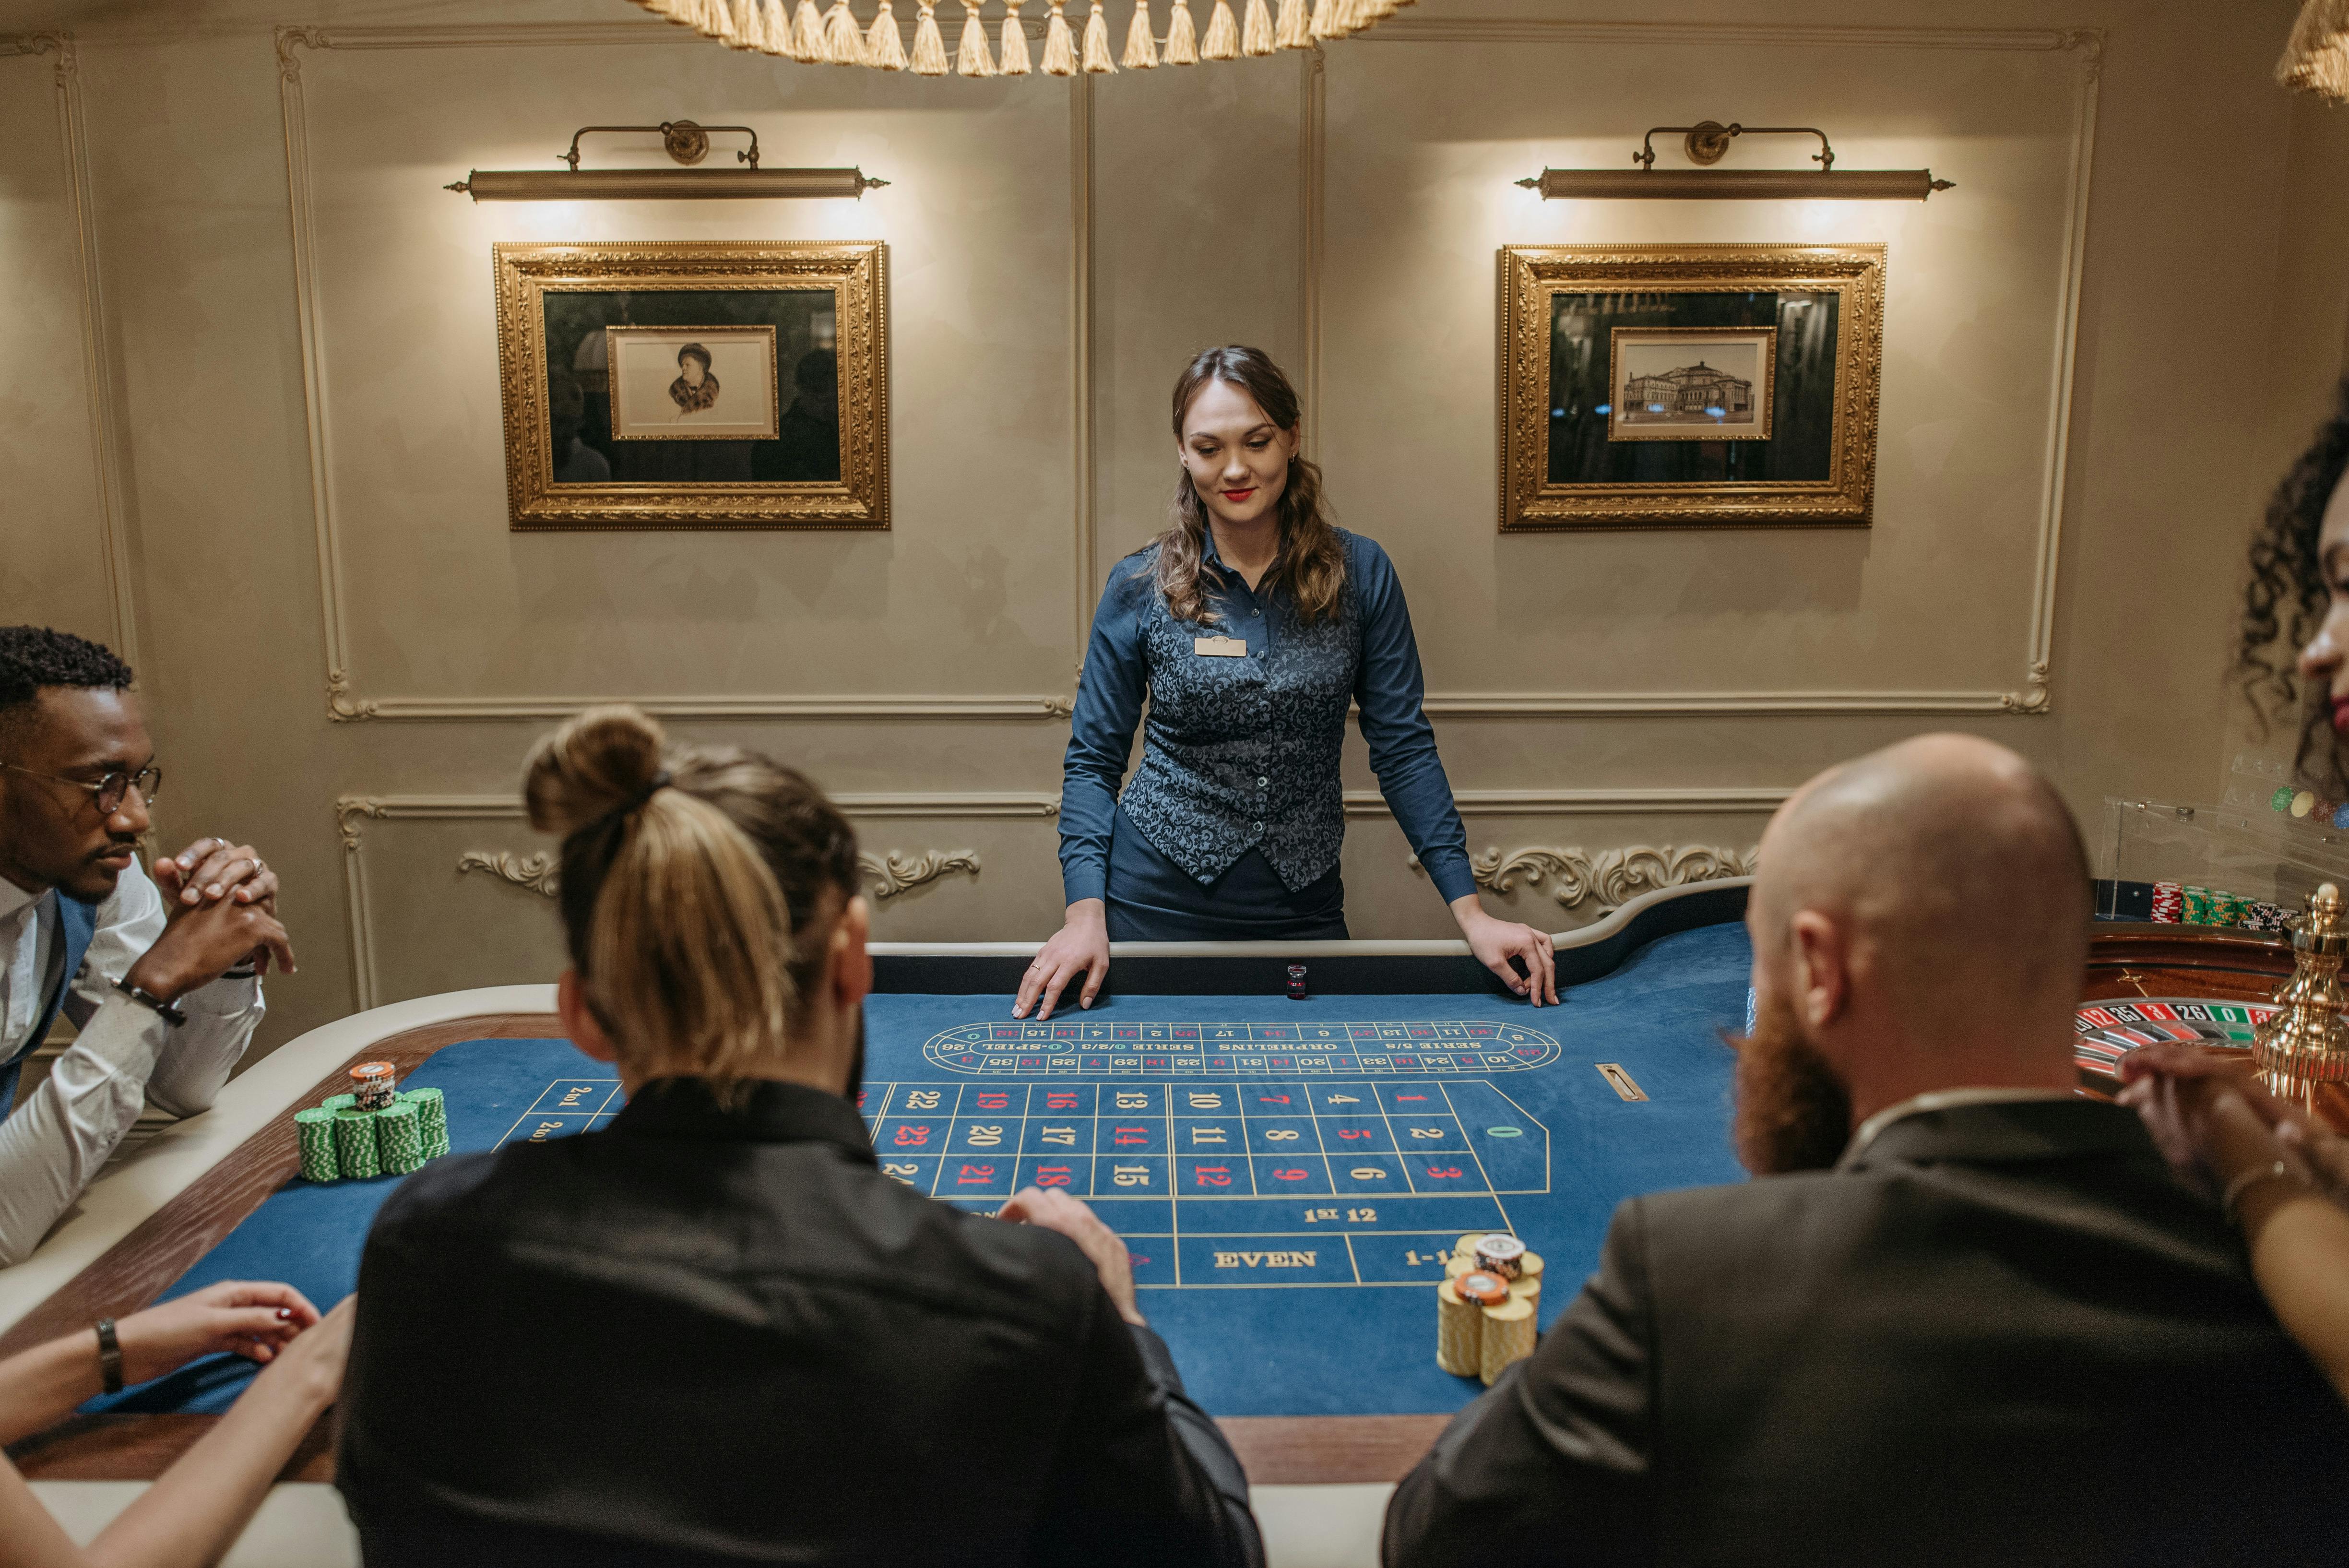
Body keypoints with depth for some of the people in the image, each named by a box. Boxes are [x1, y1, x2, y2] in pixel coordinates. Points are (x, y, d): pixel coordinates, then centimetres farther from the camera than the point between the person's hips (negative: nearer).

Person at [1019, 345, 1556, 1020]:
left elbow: (1404, 747, -2)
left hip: (1303, 907, 1)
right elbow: (1093, 760, -1)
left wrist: (1471, 911, -6)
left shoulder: (1360, 574, -4)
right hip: (1159, 902, 0)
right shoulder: (1140, 587, -5)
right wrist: (1086, 913, -13)